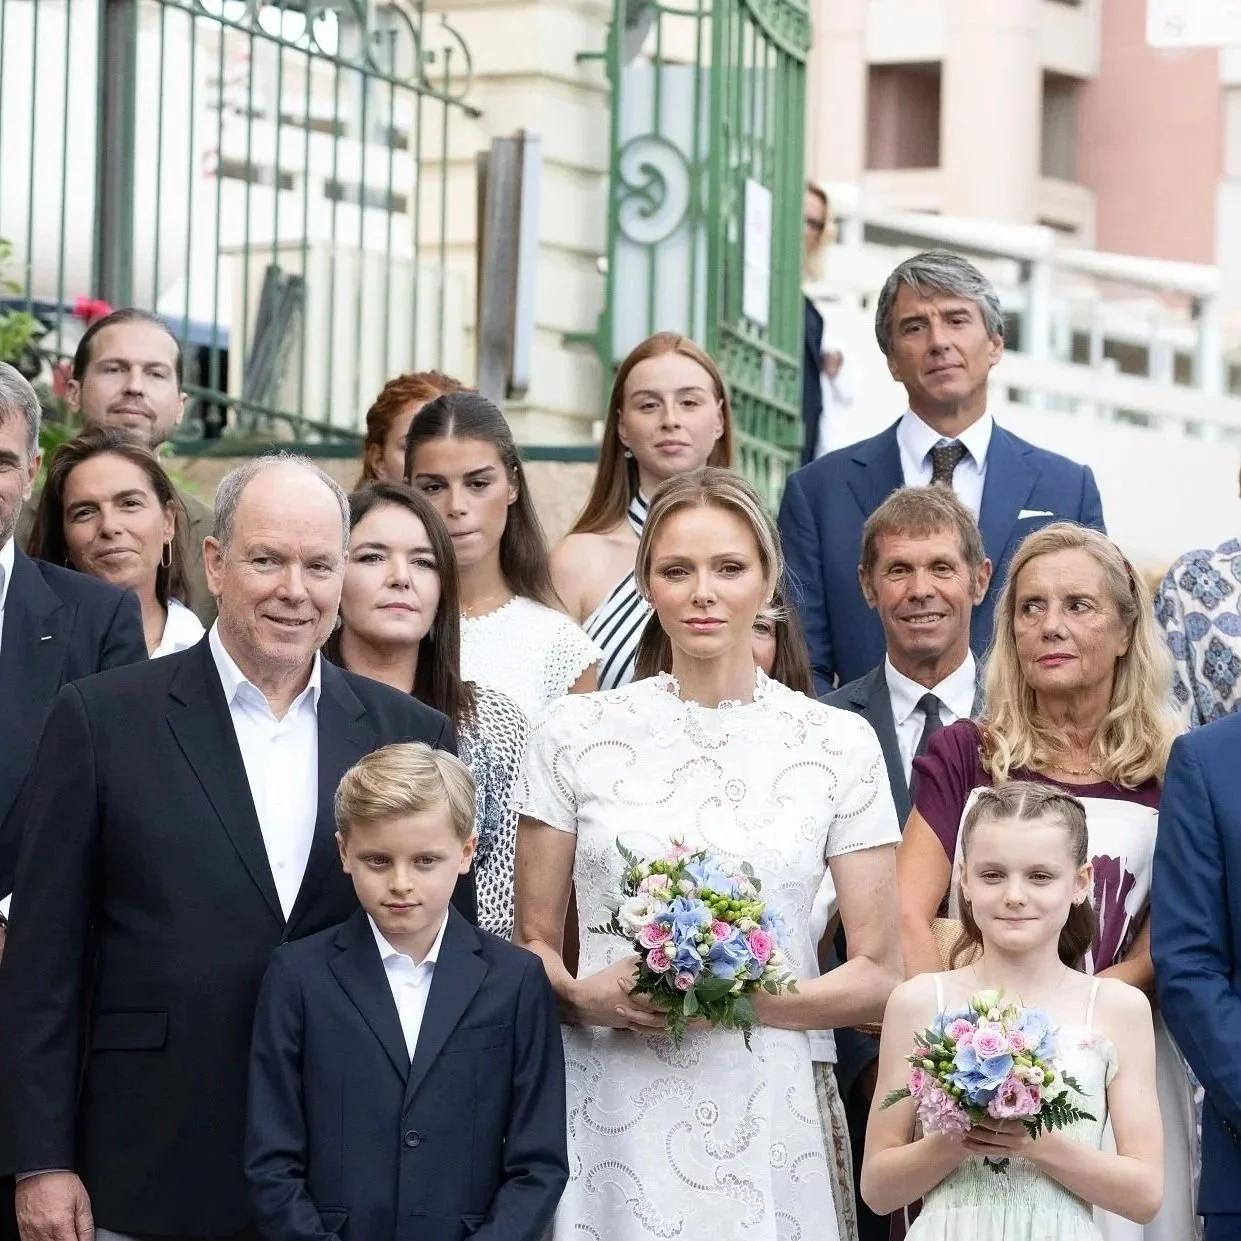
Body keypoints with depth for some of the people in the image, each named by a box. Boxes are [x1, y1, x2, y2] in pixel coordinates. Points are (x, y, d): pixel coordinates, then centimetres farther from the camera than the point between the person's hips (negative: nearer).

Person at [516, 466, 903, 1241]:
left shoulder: (839, 744, 2)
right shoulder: (576, 734, 4)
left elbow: (877, 979, 2)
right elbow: (533, 943, 10)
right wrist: (585, 995, -11)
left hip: (764, 1125, 0)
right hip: (611, 1122, 0)